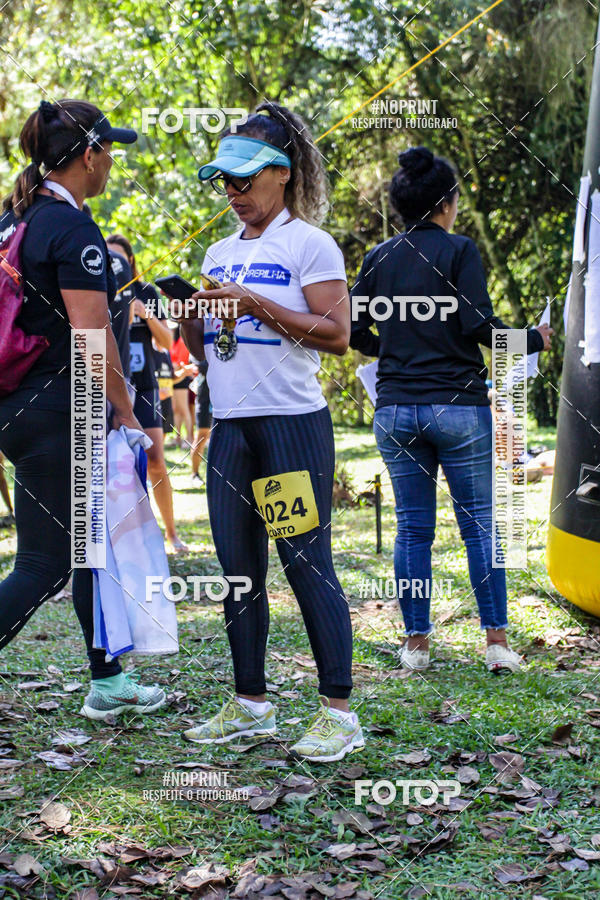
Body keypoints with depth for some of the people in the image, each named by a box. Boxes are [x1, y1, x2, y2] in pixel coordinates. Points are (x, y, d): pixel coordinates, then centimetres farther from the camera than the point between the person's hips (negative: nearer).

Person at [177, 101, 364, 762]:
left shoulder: (308, 243, -3)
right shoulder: (220, 254, 17)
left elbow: (336, 335, -12)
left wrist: (255, 304, -16)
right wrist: (185, 313, 0)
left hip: (292, 425, -7)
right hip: (229, 429, 7)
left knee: (308, 566, -6)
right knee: (239, 573, 10)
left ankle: (337, 712, 1)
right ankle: (249, 704, 21)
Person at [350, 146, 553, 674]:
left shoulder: (379, 258, 8)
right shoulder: (459, 251, -4)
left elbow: (354, 331, 9)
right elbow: (479, 324, -12)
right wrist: (534, 340, 3)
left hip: (395, 409, 4)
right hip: (459, 406, -4)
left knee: (413, 528, 8)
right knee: (479, 524, 4)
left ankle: (416, 644, 11)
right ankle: (497, 643, 4)